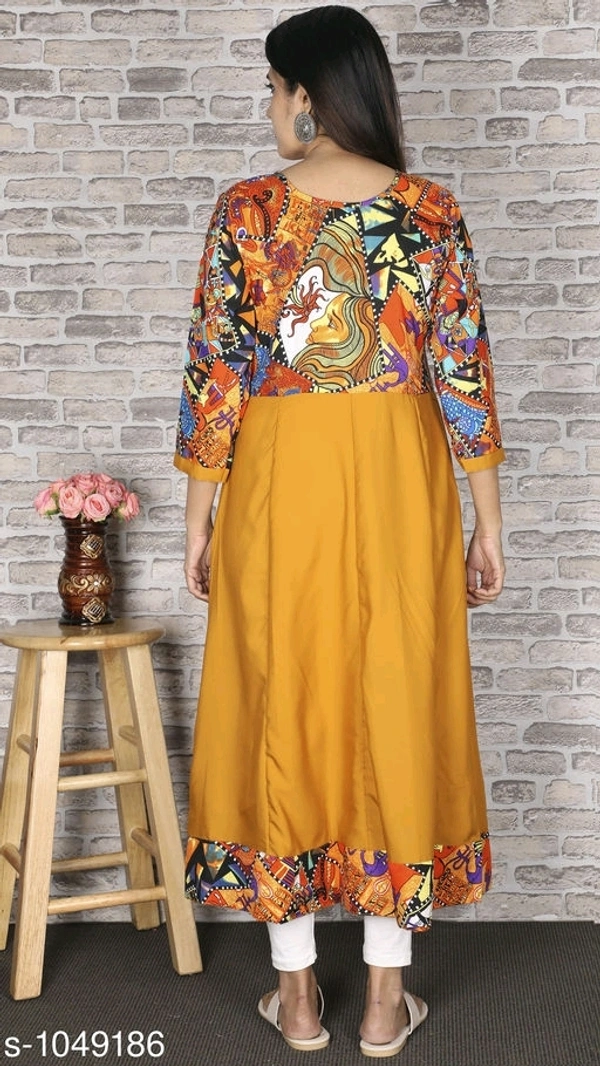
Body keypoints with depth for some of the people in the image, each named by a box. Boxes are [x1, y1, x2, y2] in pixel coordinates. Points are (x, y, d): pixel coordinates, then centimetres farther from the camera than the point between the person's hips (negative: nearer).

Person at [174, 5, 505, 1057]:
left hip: (277, 484, -1)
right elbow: (463, 377, -4)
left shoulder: (246, 211, -6)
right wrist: (486, 524, 4)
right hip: (399, 485, 1)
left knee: (281, 713, 10)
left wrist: (197, 518, 3)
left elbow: (213, 375, -6)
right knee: (395, 709, 9)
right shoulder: (432, 213, -3)